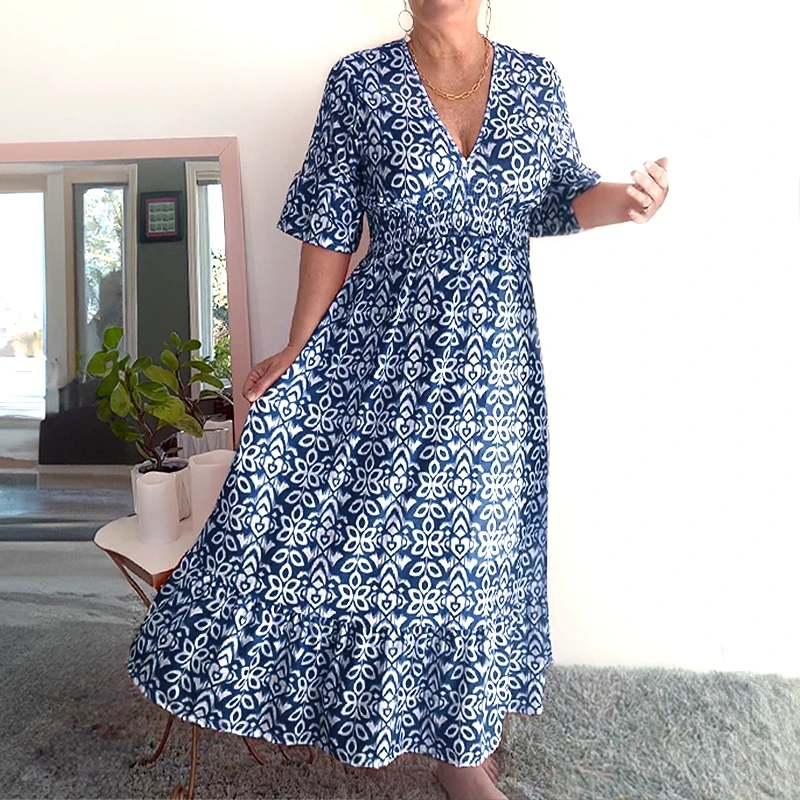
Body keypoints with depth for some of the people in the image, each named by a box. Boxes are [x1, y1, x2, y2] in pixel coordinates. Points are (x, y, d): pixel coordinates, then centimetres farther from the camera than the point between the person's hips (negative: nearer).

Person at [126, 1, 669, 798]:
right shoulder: (359, 82, -1)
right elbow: (330, 228, -1)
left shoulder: (535, 79, 7)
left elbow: (559, 197, 12)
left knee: (475, 537, 12)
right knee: (353, 523, -1)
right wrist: (297, 350, 0)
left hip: (492, 352, 3)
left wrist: (621, 200, -10)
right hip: (379, 349, -2)